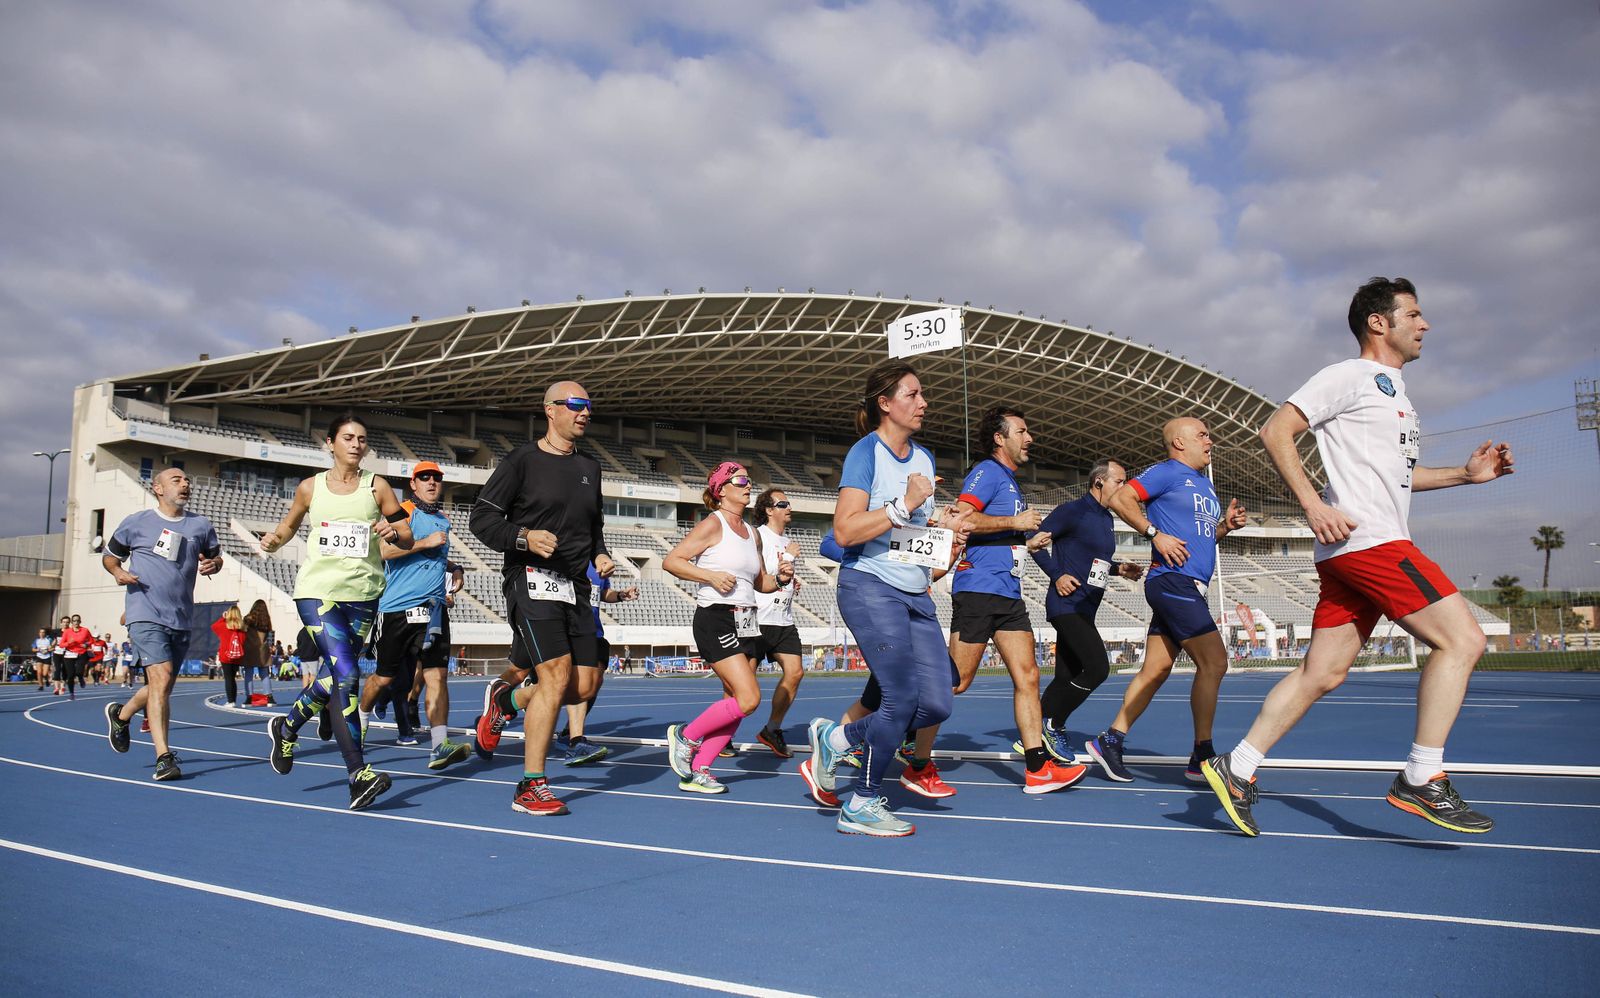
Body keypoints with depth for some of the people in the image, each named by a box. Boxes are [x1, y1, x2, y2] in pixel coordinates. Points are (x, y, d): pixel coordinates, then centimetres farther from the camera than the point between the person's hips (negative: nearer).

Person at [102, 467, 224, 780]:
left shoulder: (201, 525, 9)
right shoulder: (136, 523, 3)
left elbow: (215, 555, 21)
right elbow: (109, 555, 14)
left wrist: (213, 563, -3)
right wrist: (118, 571, -8)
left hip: (181, 619, 5)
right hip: (145, 614, -4)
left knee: (162, 687, 14)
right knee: (162, 677, -20)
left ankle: (121, 714, 46)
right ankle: (164, 757, -15)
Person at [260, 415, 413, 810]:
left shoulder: (376, 487, 6)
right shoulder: (310, 488, 6)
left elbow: (407, 541, 6)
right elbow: (287, 527, 20)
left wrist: (394, 532, -17)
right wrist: (274, 540, -2)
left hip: (362, 594, 3)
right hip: (317, 590, -2)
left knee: (335, 676, 14)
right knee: (346, 675, -17)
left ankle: (286, 727, 45)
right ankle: (358, 775, -16)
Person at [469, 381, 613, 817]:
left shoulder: (590, 467, 17)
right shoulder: (523, 460, -2)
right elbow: (482, 518, -4)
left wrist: (599, 554, 10)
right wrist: (524, 537, -19)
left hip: (575, 588, 7)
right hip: (533, 581, -7)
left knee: (586, 684, 2)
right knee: (557, 676, -15)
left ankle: (506, 699, 30)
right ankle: (531, 788, -4)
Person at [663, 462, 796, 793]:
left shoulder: (753, 533, 16)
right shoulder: (713, 525, -6)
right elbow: (670, 561, -11)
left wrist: (780, 579, 4)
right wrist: (711, 576, -19)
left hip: (746, 623, 8)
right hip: (715, 620, -8)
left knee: (736, 704, 4)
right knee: (748, 698, -16)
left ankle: (696, 772, 12)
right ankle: (685, 735, 3)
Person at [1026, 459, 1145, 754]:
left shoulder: (1106, 519, 18)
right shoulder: (1072, 511, -9)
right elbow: (1036, 542, -10)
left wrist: (1119, 569, 10)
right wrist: (1057, 575, -18)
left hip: (1084, 611, 10)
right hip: (1067, 605, -9)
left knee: (1066, 678, 8)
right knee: (1097, 667, -20)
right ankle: (1054, 725, -5)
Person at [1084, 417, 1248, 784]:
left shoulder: (1205, 485, 23)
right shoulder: (1167, 472, -4)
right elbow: (1120, 499, -13)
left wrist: (1226, 525, 10)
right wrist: (1156, 534, -18)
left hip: (1188, 588, 9)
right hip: (1173, 580, -9)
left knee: (1155, 670, 8)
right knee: (1214, 662, -11)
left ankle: (1109, 741, 15)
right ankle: (1202, 758, -4)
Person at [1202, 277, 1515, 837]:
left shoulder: (1394, 391, 25)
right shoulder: (1349, 376, -3)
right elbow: (1276, 431, -10)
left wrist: (1465, 473, 20)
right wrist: (1314, 506, -19)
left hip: (1374, 547, 9)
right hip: (1363, 539, -9)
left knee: (1323, 672, 4)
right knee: (1461, 640, -11)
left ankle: (1237, 770, 6)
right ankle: (1421, 780, -6)